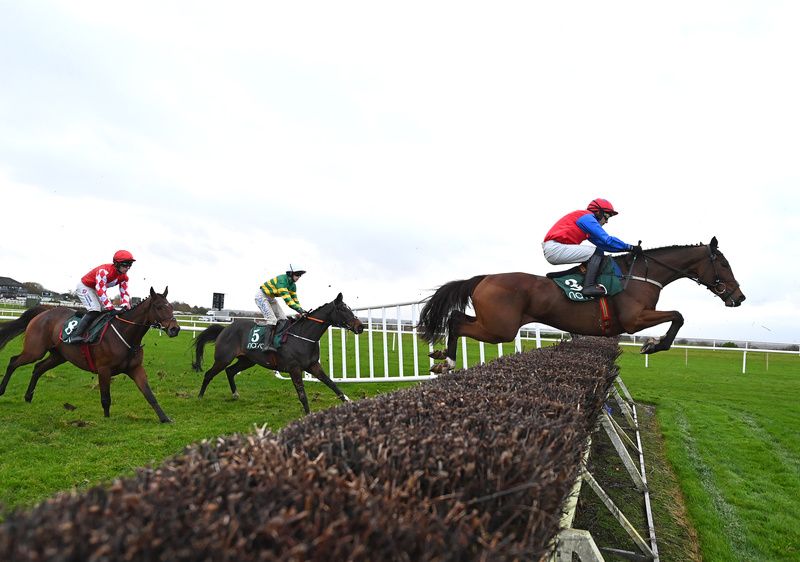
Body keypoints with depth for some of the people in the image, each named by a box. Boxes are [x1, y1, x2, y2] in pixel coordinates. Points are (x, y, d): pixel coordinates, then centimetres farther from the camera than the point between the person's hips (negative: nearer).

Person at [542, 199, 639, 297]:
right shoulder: (587, 217, -5)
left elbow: (601, 243, 22)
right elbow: (607, 240, -12)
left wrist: (625, 248, 16)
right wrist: (630, 247, -6)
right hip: (555, 249, -11)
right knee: (597, 253, -11)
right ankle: (589, 287, -20)